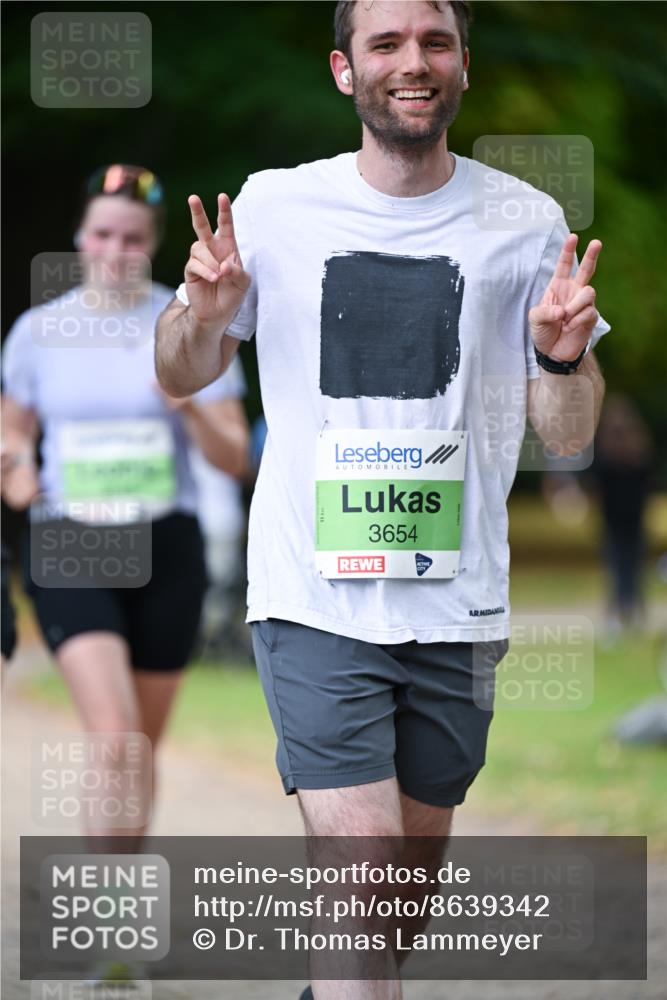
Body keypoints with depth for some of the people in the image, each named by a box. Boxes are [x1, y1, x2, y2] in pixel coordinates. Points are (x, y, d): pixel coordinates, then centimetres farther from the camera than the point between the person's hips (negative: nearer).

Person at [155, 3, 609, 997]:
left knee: (414, 868, 13)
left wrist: (562, 356, -16)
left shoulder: (526, 222, 2)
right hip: (314, 603, -2)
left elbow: (568, 436, 6)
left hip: (458, 605, 2)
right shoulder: (274, 206, 1)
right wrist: (201, 311, -10)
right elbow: (180, 379, 13)